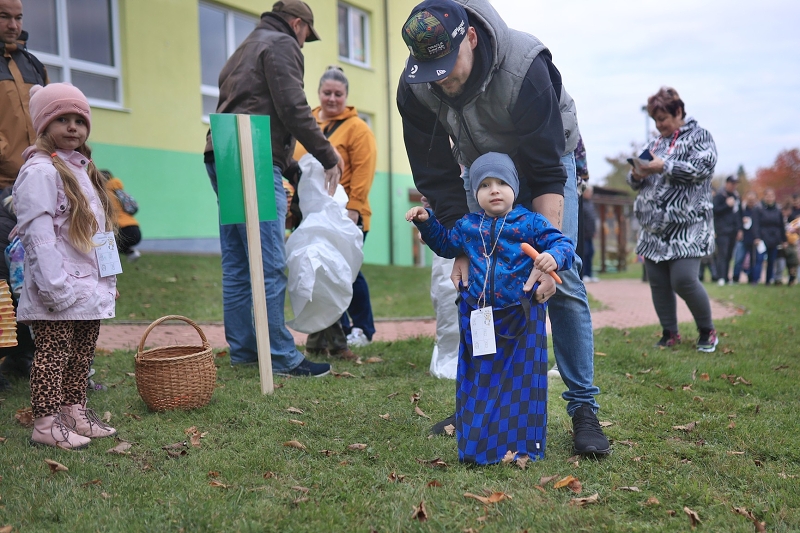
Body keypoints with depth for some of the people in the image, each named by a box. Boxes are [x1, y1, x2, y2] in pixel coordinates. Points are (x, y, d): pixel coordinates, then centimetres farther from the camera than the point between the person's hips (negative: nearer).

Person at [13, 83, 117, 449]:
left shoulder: (82, 168, 17)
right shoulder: (40, 171, -12)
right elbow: (38, 233, -18)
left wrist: (109, 280, 18)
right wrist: (55, 288, -22)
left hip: (89, 288, 9)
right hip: (59, 292, -9)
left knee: (82, 355, 15)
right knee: (53, 355, -2)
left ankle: (75, 412, 27)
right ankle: (45, 424, 8)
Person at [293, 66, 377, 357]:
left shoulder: (357, 128, -5)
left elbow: (363, 172, -11)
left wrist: (353, 208, -16)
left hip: (345, 216, -5)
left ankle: (363, 329, 19)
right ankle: (333, 333, 19)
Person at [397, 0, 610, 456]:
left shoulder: (525, 66, -37)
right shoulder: (415, 87, -25)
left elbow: (547, 173, -34)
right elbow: (436, 175, -18)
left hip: (548, 161, -3)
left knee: (562, 281, -13)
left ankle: (584, 409, -5)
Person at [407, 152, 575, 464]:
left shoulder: (530, 223, -4)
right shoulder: (467, 227, 8)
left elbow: (561, 243, -8)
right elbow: (445, 244, 26)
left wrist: (554, 257, -30)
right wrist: (426, 222, 14)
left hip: (521, 316, -3)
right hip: (478, 316, 3)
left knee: (522, 379, 3)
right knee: (480, 381, 10)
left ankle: (522, 444, 16)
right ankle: (476, 445, 21)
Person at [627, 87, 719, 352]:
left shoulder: (699, 137, 3)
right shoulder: (655, 142, 21)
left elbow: (702, 168, -14)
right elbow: (636, 182, 21)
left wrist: (664, 167, -18)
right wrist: (636, 175, -3)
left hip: (687, 226, -6)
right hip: (654, 228, 6)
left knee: (684, 281, -12)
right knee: (658, 283, 4)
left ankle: (707, 332, 9)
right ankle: (670, 334, 17)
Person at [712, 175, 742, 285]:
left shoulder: (736, 196, 18)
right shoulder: (719, 196, -2)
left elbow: (739, 213, 22)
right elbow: (715, 210, -11)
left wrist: (740, 229, 17)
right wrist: (727, 205, -17)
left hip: (733, 231, 6)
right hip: (722, 230, -6)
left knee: (729, 255, 6)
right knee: (722, 254, -12)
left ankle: (726, 277, 10)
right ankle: (720, 278, -15)